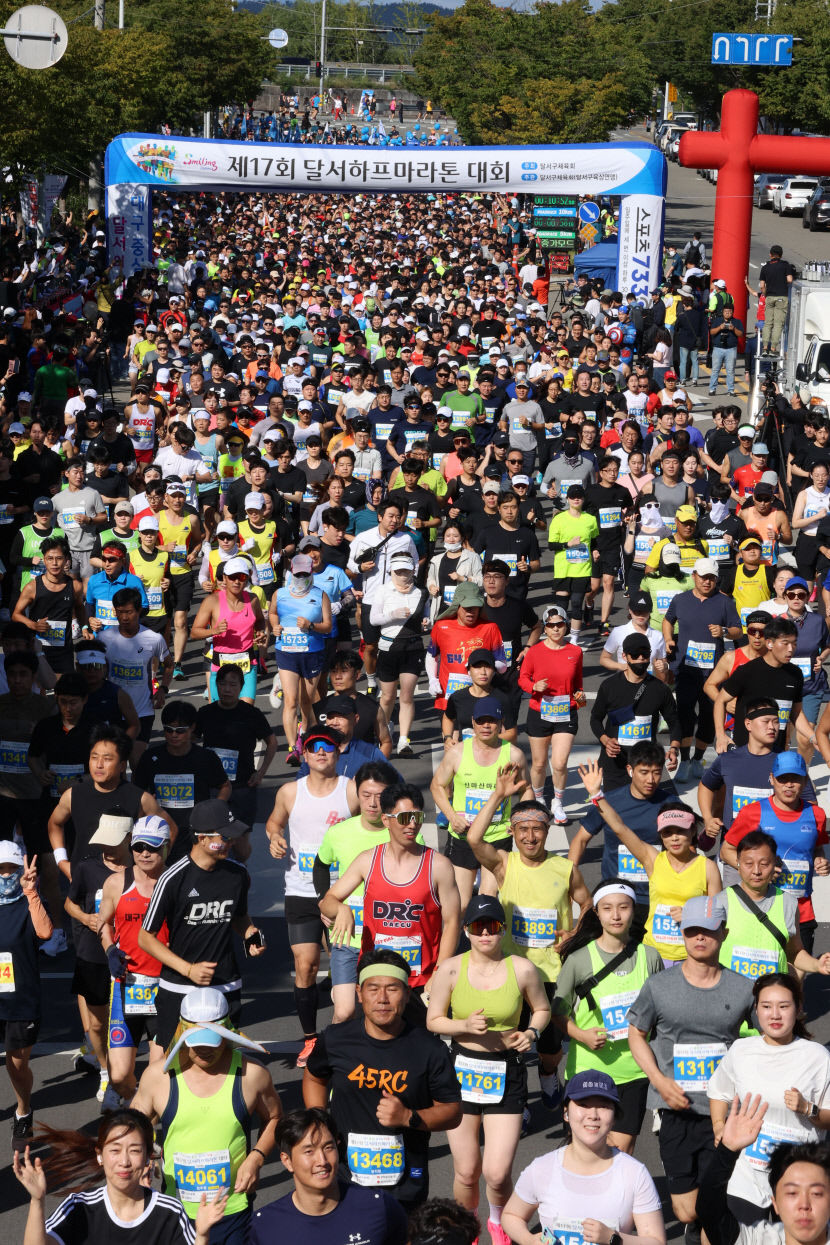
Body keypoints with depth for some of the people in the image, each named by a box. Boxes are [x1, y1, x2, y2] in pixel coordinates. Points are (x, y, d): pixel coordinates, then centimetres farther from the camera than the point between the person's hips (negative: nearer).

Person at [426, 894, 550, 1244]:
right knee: (466, 1173, 5)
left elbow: (542, 1009, 13)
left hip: (506, 1074, -1)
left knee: (497, 1174, -7)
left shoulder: (522, 969, -5)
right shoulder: (451, 969, -5)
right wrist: (466, 1025, -16)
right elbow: (433, 1021, 2)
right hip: (462, 1070, 1)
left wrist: (531, 1032, -7)